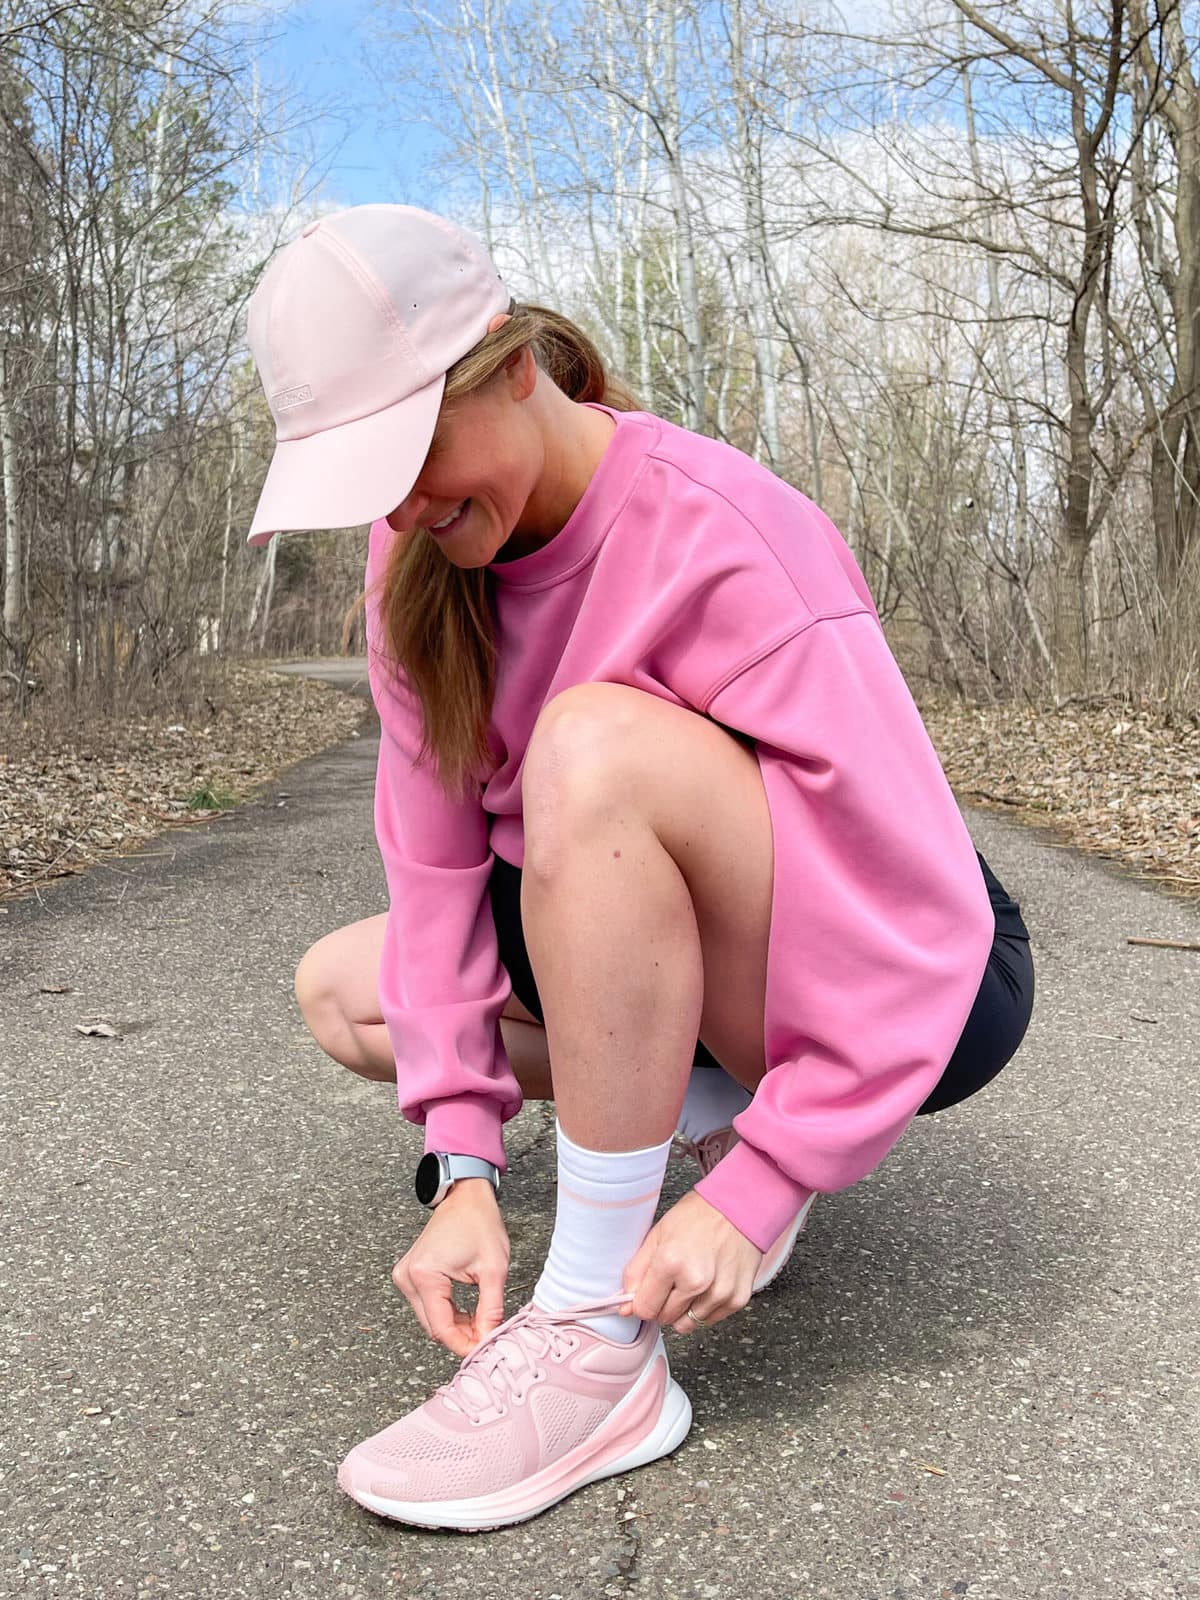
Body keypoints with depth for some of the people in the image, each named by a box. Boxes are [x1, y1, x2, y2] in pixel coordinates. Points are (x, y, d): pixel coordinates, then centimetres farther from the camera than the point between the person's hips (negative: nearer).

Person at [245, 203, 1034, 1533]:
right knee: (343, 995, 1)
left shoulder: (718, 539, -27)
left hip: (905, 985, -7)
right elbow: (436, 853, -9)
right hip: (664, 958, 7)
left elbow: (920, 901, -28)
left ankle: (597, 1337, -25)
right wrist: (463, 1163, -17)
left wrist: (755, 1188, -29)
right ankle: (720, 1112, 3)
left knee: (593, 743, -34)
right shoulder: (420, 554, -6)